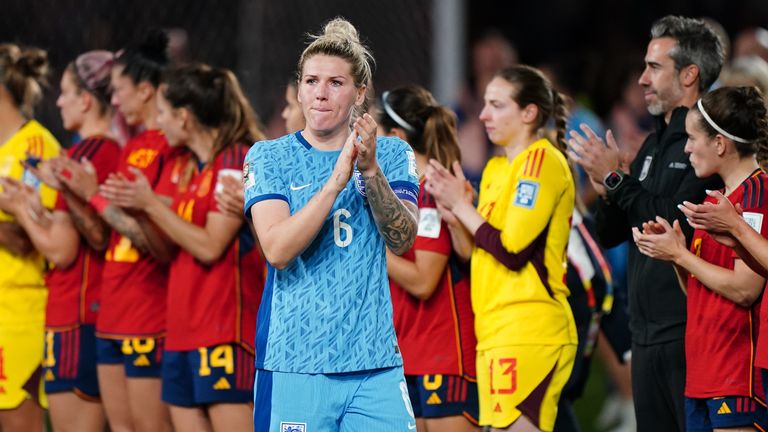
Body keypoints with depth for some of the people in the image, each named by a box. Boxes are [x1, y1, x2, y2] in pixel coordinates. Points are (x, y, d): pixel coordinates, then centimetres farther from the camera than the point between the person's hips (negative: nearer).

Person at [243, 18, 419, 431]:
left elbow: (402, 240, -7)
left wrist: (371, 171, -21)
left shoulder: (392, 154, 8)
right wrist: (338, 177, -20)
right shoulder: (268, 156, 2)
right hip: (292, 365, -1)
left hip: (375, 362, 2)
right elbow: (276, 250, -12)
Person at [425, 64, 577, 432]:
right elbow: (477, 255, 19)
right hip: (495, 331, 9)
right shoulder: (496, 168, 19)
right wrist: (451, 211, 3)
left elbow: (511, 249, -17)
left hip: (528, 329, -9)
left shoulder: (543, 160, -9)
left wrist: (461, 205, -6)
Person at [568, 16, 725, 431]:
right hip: (648, 331, 9)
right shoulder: (654, 143, 17)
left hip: (691, 330, -9)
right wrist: (608, 194, -2)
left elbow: (681, 226, -22)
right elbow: (610, 236, 18)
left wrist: (616, 179, -15)